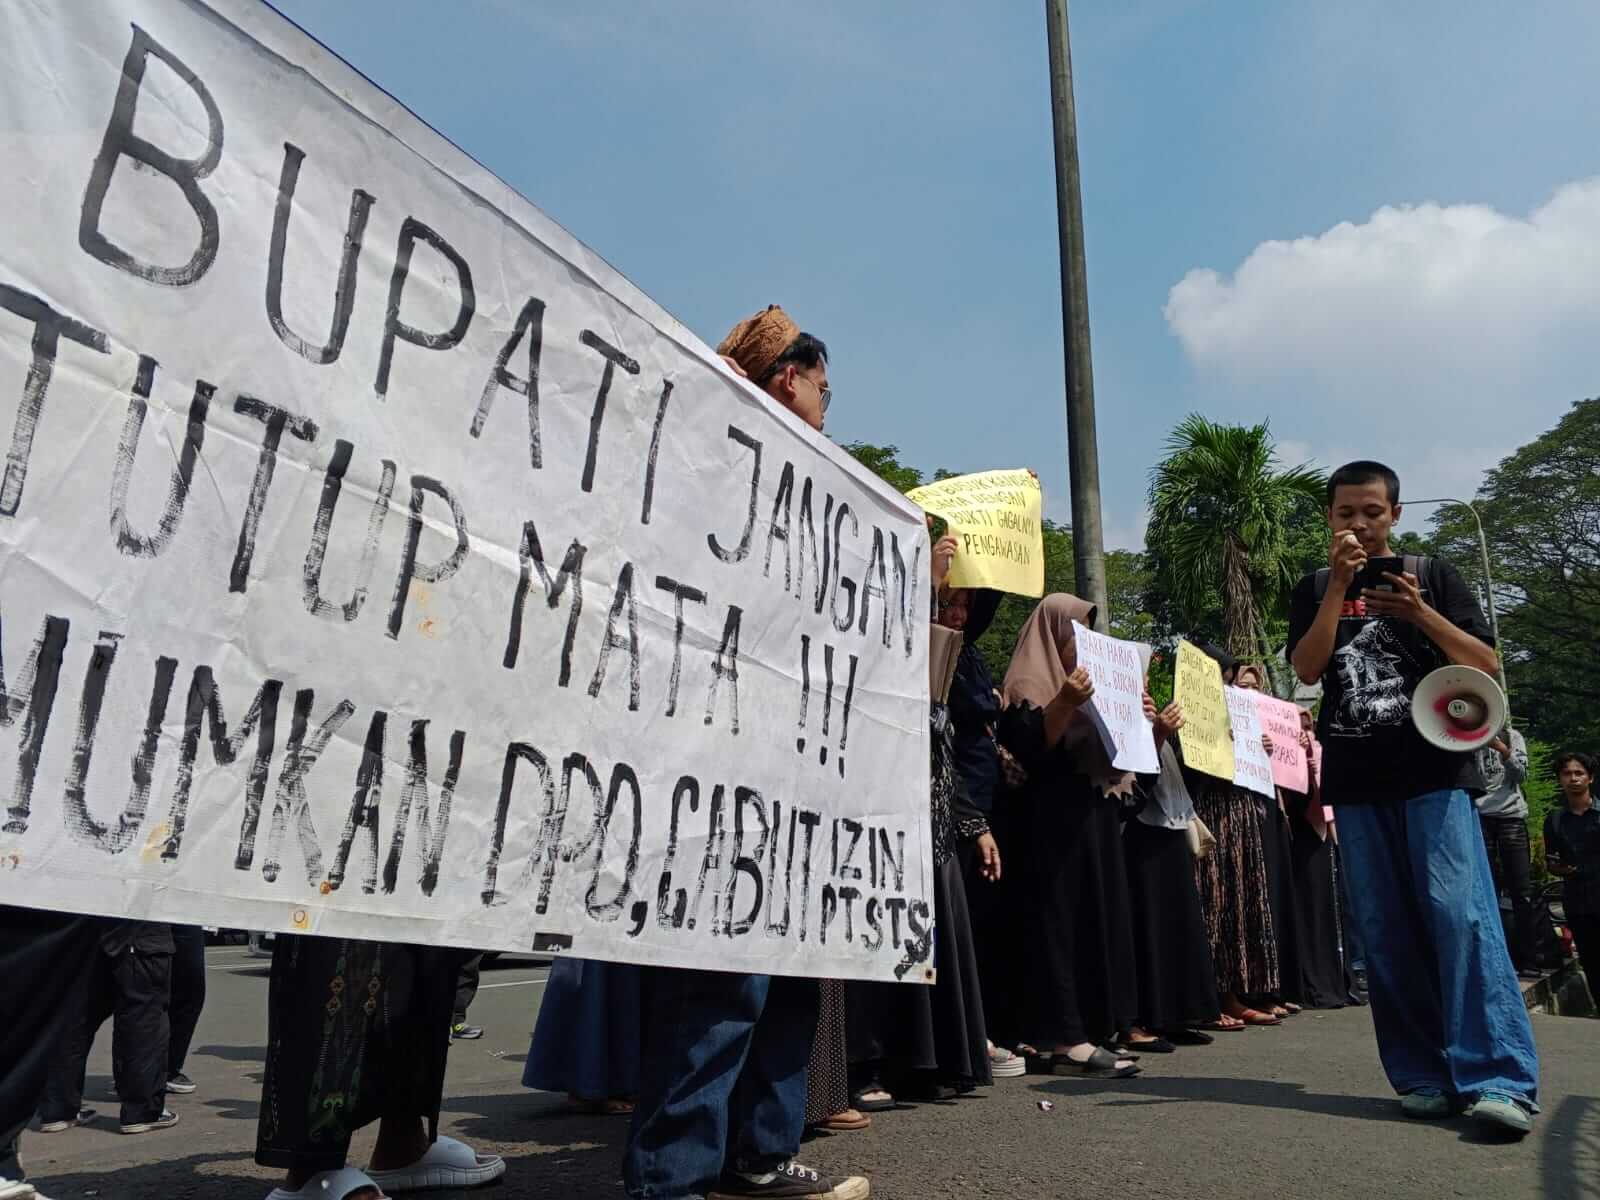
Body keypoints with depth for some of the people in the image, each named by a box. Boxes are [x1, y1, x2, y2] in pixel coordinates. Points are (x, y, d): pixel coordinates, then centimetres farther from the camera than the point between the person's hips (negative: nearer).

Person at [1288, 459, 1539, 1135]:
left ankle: (1499, 1079, -10)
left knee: (1460, 913, -13)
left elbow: (1487, 666, 4)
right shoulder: (1314, 591, 13)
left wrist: (1421, 614, -12)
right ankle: (1423, 1077, 9)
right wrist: (1339, 584, -9)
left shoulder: (1431, 575, 10)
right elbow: (1307, 669, -3)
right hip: (1356, 783, 2)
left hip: (1433, 773, -2)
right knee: (1385, 931, 2)